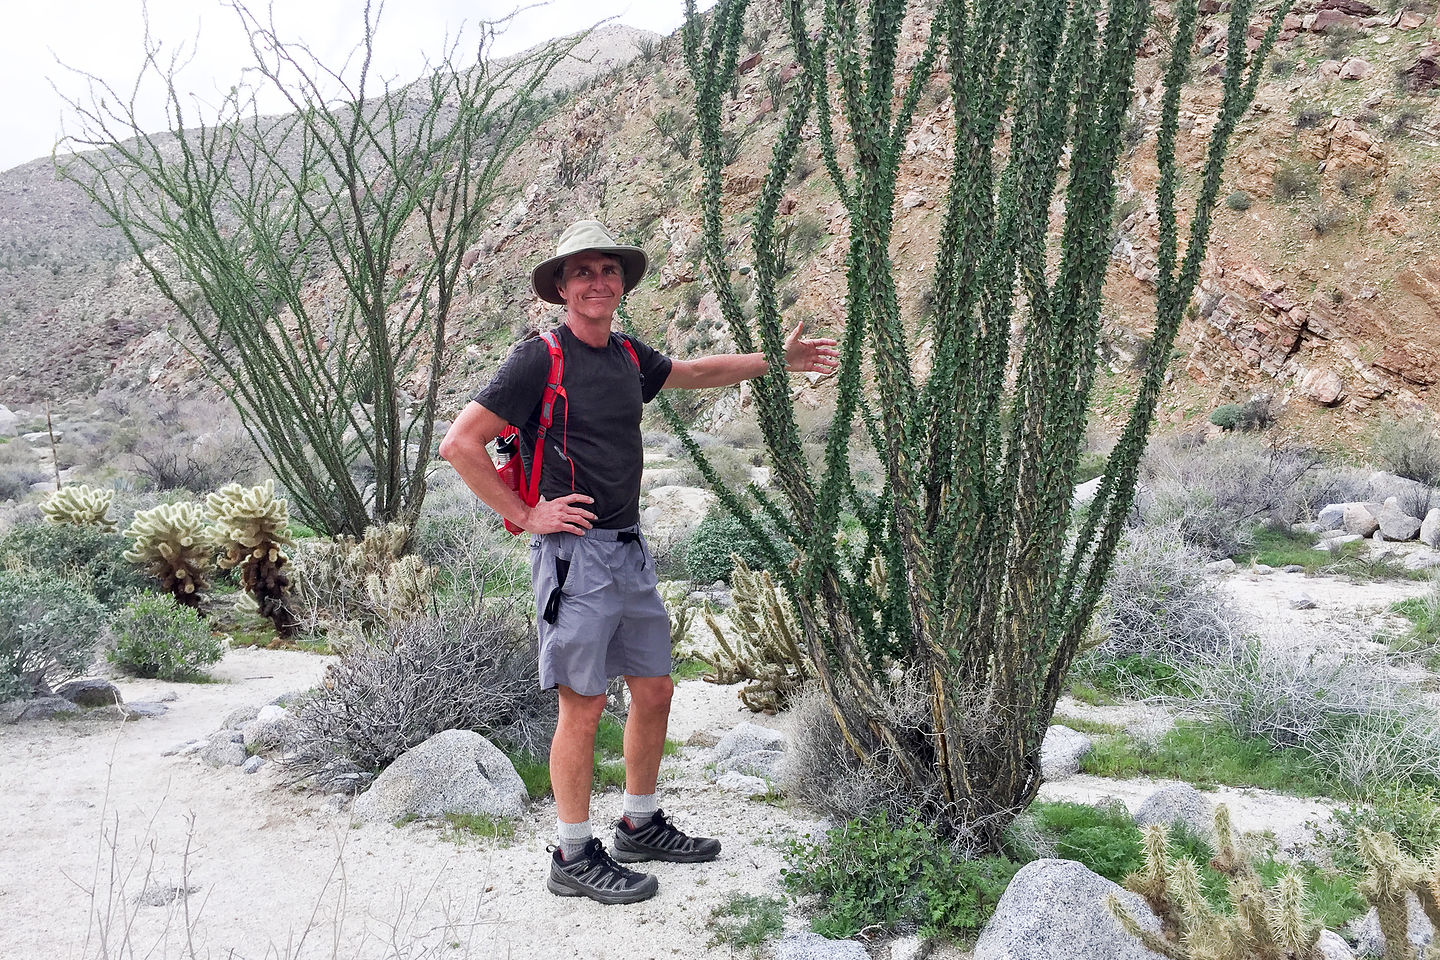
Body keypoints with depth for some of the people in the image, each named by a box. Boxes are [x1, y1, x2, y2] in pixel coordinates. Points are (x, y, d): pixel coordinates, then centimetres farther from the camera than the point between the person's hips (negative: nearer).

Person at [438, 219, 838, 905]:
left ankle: (640, 827, 32)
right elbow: (459, 443, -15)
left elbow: (696, 372, 31)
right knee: (583, 707, -1)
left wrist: (776, 360, 27)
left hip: (630, 550, 8)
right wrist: (525, 516, -13)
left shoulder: (627, 357, 11)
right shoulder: (540, 359, -11)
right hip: (576, 554, -8)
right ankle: (574, 858, 13)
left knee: (655, 690, 14)